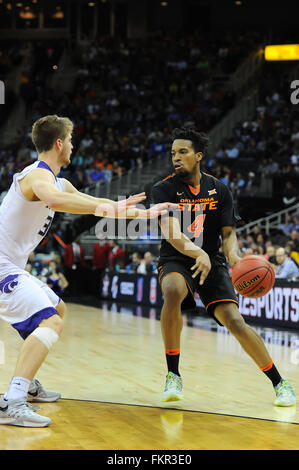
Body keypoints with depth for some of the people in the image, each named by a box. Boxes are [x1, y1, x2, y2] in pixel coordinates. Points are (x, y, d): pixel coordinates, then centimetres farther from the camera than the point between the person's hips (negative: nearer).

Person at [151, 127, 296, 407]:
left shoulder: (219, 191, 2)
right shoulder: (164, 189, -6)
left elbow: (228, 233, 1)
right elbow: (171, 232, -21)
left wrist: (233, 255, -24)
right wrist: (198, 253, -41)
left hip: (212, 263, 2)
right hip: (176, 261, -1)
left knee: (234, 321, -15)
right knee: (173, 292, -36)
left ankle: (279, 382, 3)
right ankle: (173, 376, -22)